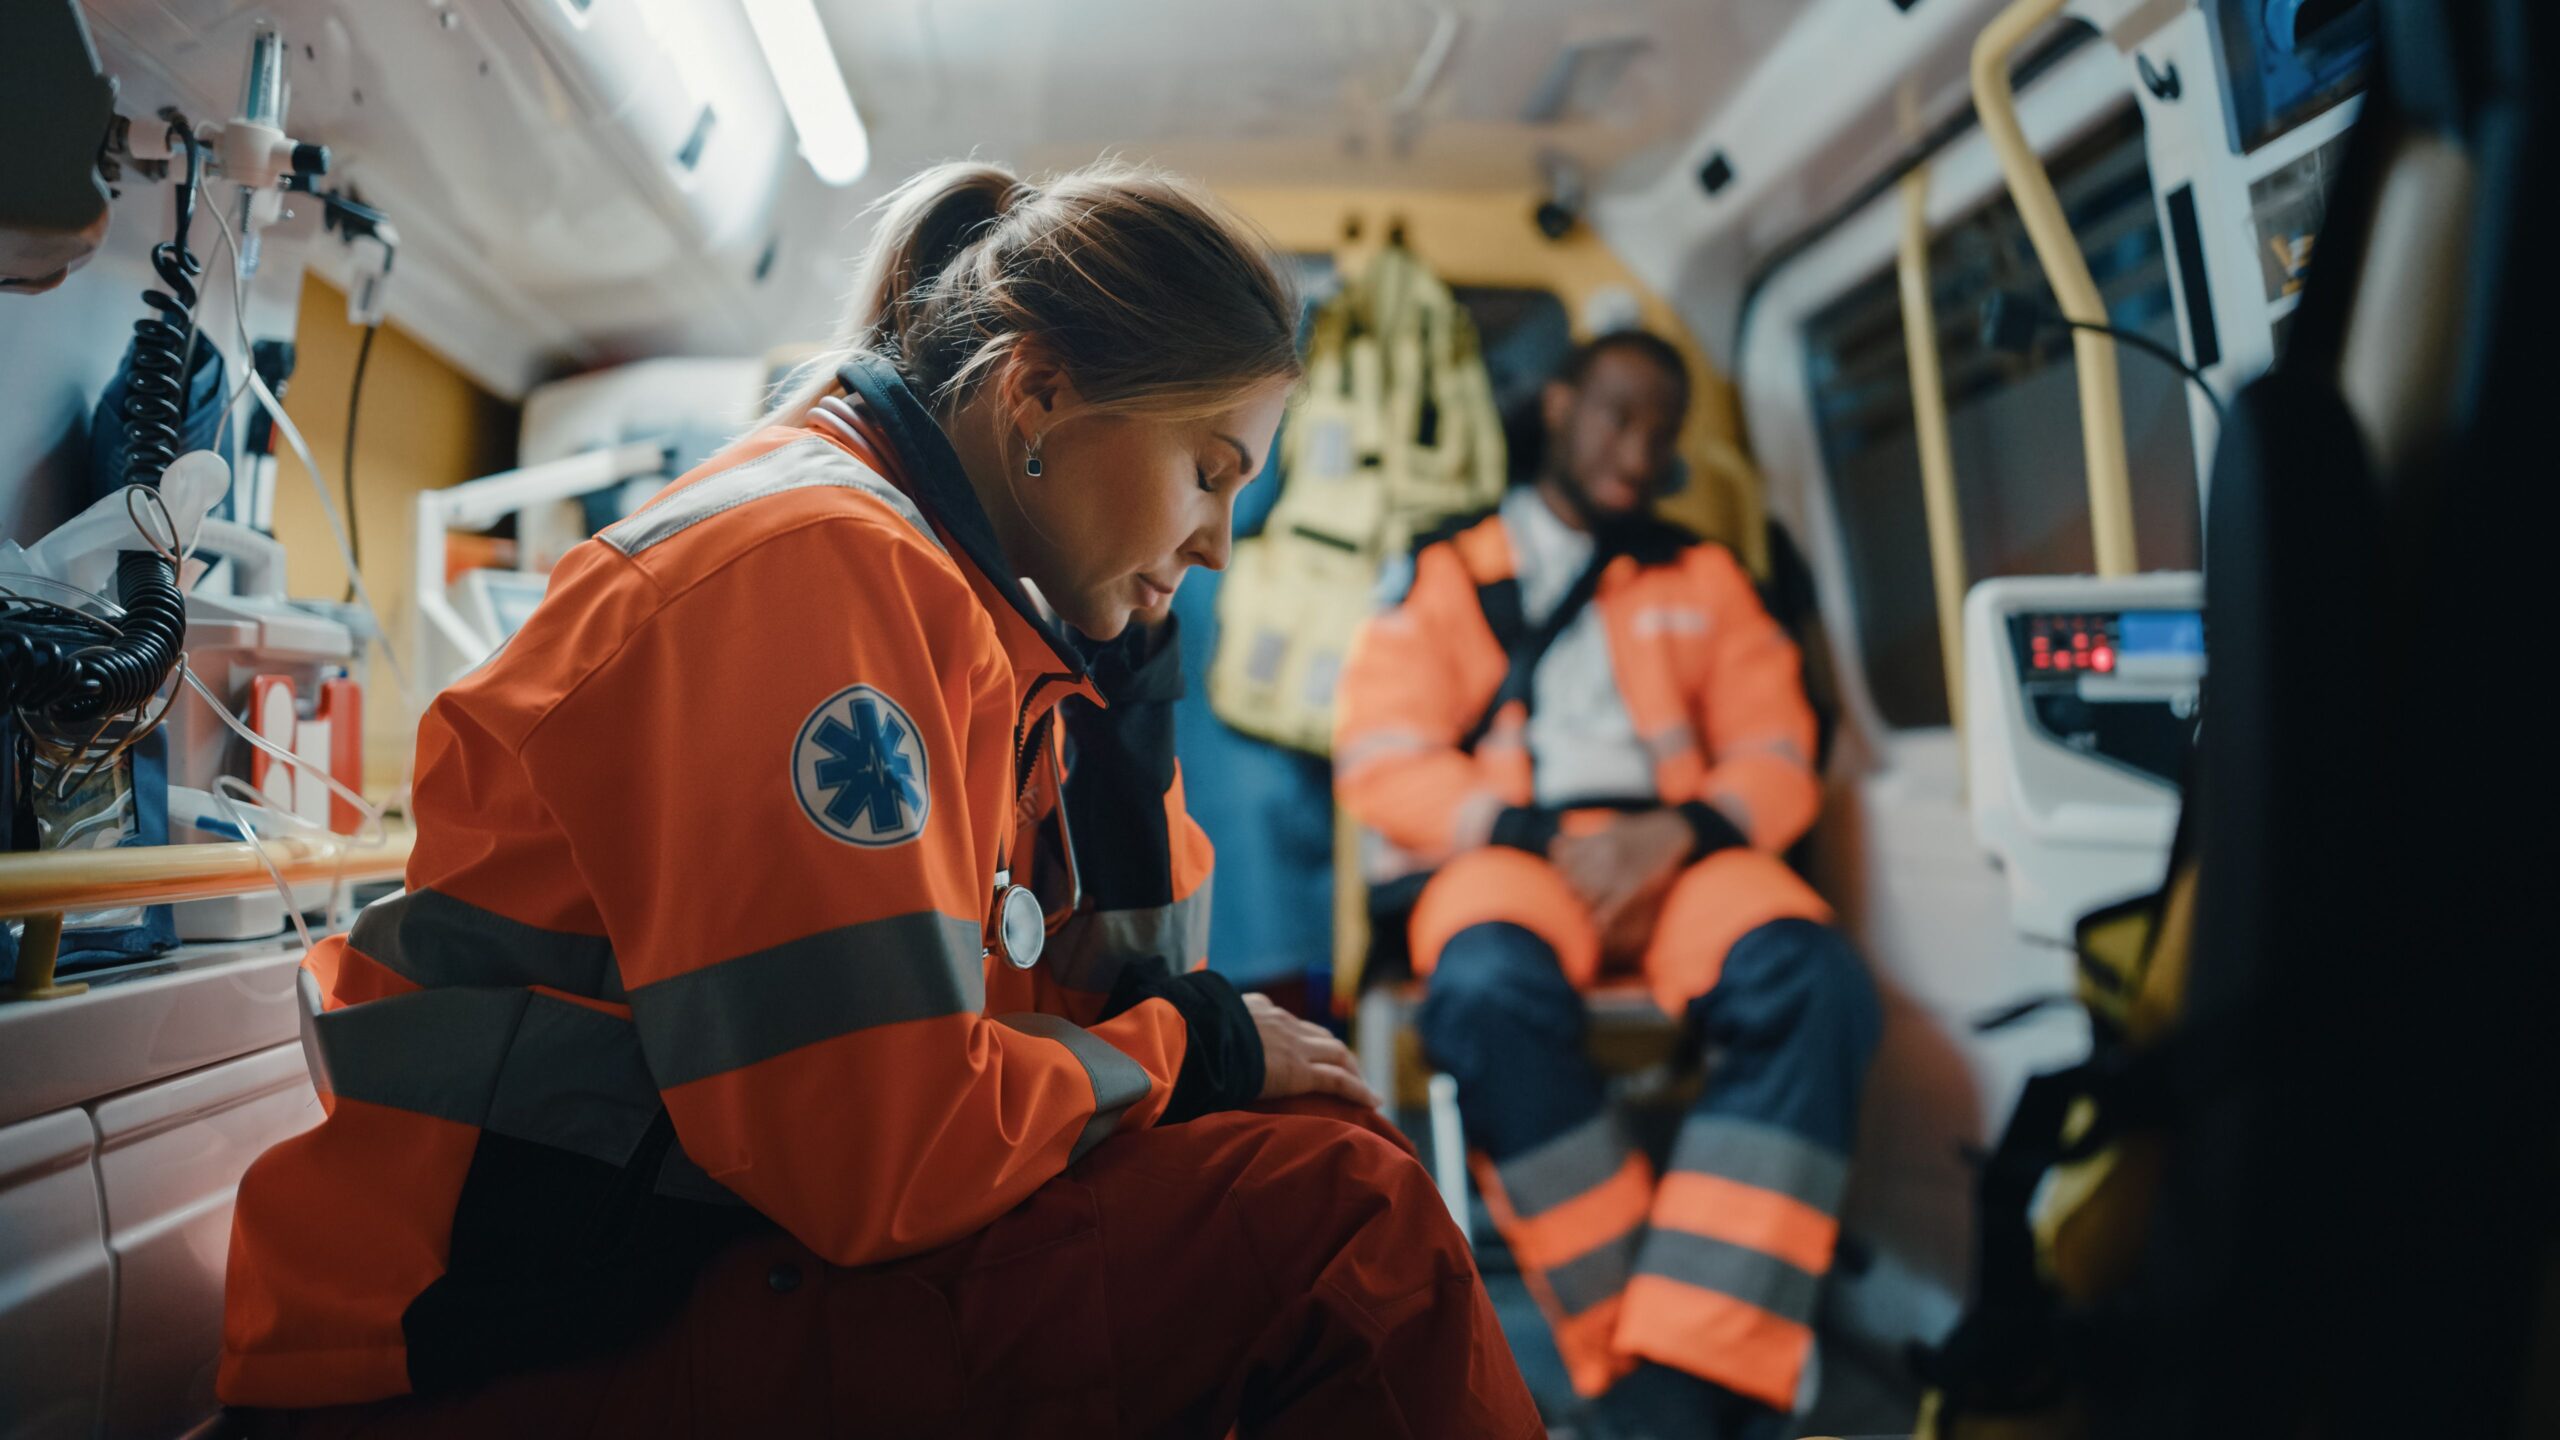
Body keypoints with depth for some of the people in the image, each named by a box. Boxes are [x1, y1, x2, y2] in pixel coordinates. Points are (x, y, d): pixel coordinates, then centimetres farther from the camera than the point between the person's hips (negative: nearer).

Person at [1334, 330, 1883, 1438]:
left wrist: (1681, 831, -10)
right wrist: (1536, 838, -11)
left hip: (1673, 857, 3)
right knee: (1493, 993, -39)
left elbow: (1774, 757, 13)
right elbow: (1381, 762, 3)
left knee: (1811, 985, -32)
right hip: (1501, 854, -2)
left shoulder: (1702, 578, 24)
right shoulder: (1447, 572, 16)